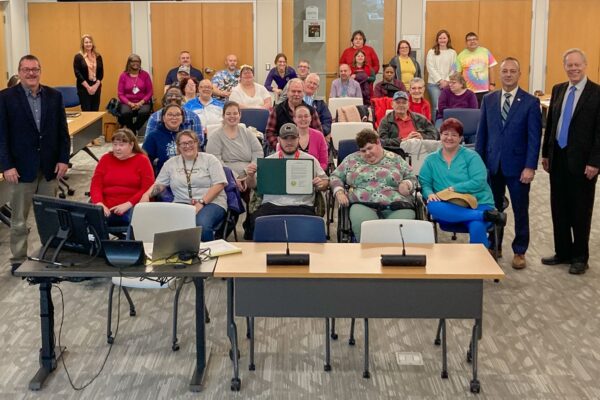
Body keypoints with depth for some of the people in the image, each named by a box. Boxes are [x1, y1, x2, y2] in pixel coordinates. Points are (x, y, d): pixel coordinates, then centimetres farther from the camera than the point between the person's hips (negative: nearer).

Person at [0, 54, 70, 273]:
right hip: (21, 166, -3)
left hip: (49, 166, 3)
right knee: (19, 219, 6)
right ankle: (18, 260, 15)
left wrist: (63, 159, 0)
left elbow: (62, 130, 8)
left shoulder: (54, 95, 5)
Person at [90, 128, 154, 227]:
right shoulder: (106, 159, 15)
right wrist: (99, 203, -13)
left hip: (132, 209, -2)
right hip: (107, 210, 2)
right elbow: (96, 185, 8)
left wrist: (128, 205, -15)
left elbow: (148, 189, -3)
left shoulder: (142, 160, 6)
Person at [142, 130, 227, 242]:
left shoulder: (209, 159, 7)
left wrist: (201, 203, -13)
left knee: (202, 225, -37)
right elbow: (159, 184, 17)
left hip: (211, 203, -2)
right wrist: (147, 194, -5)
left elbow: (219, 184, -2)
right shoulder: (171, 163, 18)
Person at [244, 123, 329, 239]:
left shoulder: (310, 160, 16)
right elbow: (252, 185, 18)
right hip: (272, 204, 1)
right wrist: (250, 175, -5)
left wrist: (321, 184, -5)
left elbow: (325, 181, 20)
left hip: (301, 205, -1)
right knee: (256, 223, -30)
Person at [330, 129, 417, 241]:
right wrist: (339, 192, 3)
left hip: (396, 206, 0)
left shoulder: (395, 159, 18)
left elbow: (412, 178, 20)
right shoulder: (352, 159, 19)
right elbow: (336, 177, 22)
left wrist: (406, 184, -3)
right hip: (362, 205, 0)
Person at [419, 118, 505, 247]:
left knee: (477, 227, -37)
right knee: (432, 206, -34)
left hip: (477, 204, -3)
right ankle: (485, 215, -29)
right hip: (450, 208, 3)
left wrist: (454, 189, -14)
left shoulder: (471, 156, 5)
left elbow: (479, 182, -7)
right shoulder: (431, 160, 15)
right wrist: (430, 194, -15)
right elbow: (424, 183, 7)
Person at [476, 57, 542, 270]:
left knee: (520, 211, 6)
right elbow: (482, 133, 9)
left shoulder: (530, 102, -4)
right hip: (492, 164, 3)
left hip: (517, 166, -3)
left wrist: (530, 167, -12)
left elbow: (534, 138, -7)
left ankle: (519, 252, 18)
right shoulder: (488, 100, 6)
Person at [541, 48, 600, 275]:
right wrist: (546, 153, 10)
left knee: (580, 211, 5)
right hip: (558, 157, 6)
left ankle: (580, 257, 17)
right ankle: (563, 252, 25)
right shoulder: (558, 90, 8)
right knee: (559, 208, 12)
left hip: (581, 161, -5)